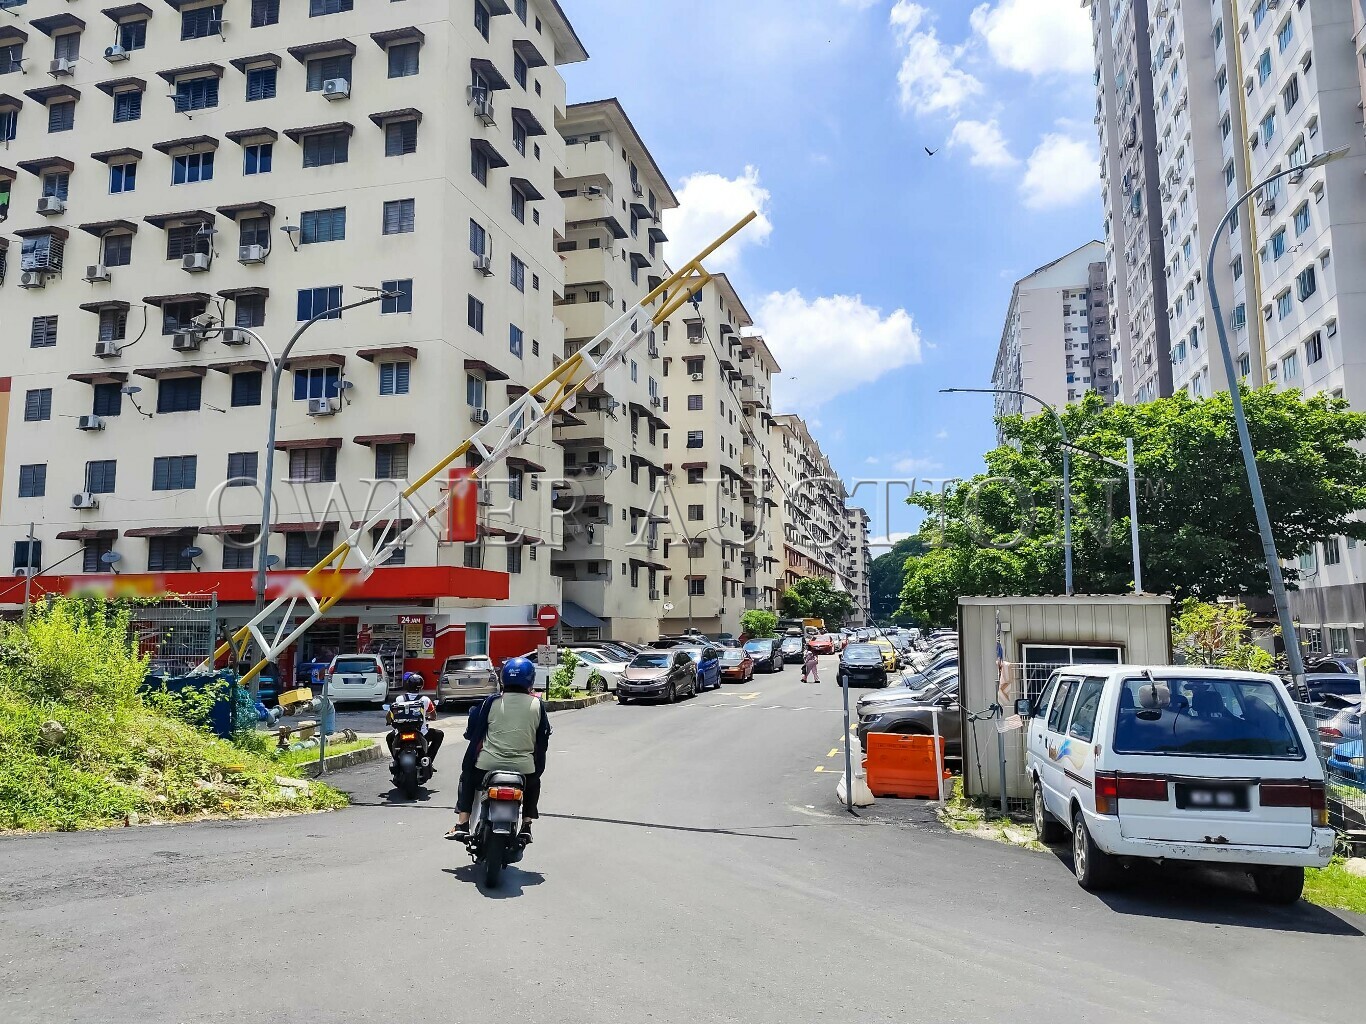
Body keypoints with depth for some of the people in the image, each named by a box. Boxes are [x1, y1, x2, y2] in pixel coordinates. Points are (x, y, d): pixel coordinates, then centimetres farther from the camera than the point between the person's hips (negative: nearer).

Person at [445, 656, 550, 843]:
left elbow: (472, 732, 8)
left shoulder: (492, 702, -1)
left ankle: (462, 824, 18)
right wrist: (538, 769, 24)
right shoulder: (537, 705, 1)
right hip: (524, 769, 1)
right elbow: (543, 741, 8)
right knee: (534, 784, 32)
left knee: (467, 778, 29)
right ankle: (526, 825, 18)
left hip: (488, 765, 0)